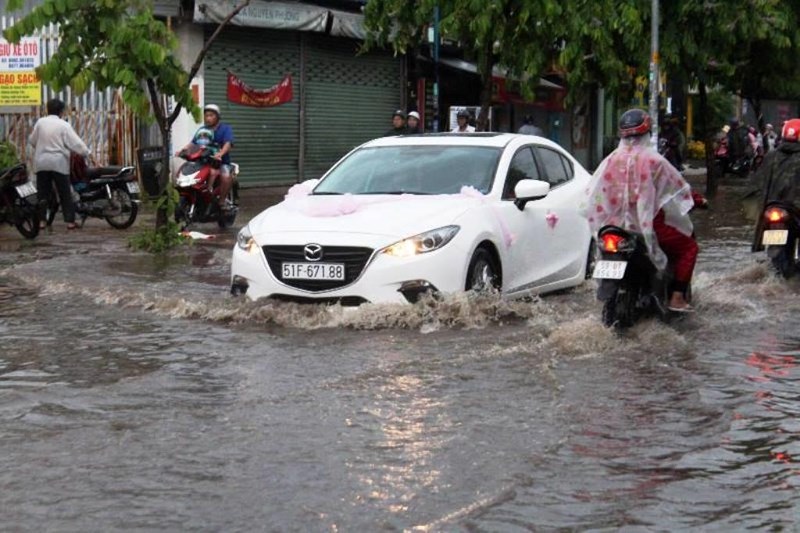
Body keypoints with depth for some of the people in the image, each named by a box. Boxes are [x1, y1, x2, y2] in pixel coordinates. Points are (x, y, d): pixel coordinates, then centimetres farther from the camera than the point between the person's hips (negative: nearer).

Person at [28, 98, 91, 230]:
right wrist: (86, 152, 1)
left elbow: (32, 141, 11)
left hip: (41, 163, 3)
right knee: (65, 194, 4)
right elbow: (75, 143, -10)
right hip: (59, 163, -3)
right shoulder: (63, 125, -7)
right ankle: (70, 221, 1)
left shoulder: (40, 122, 2)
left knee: (43, 193, 8)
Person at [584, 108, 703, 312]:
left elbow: (593, 191, 2)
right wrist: (698, 199, 14)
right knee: (688, 247, 12)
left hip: (617, 224, 6)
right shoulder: (653, 160, -12)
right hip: (649, 224, -5)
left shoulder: (612, 160, 1)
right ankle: (677, 297, 0)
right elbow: (678, 186, -4)